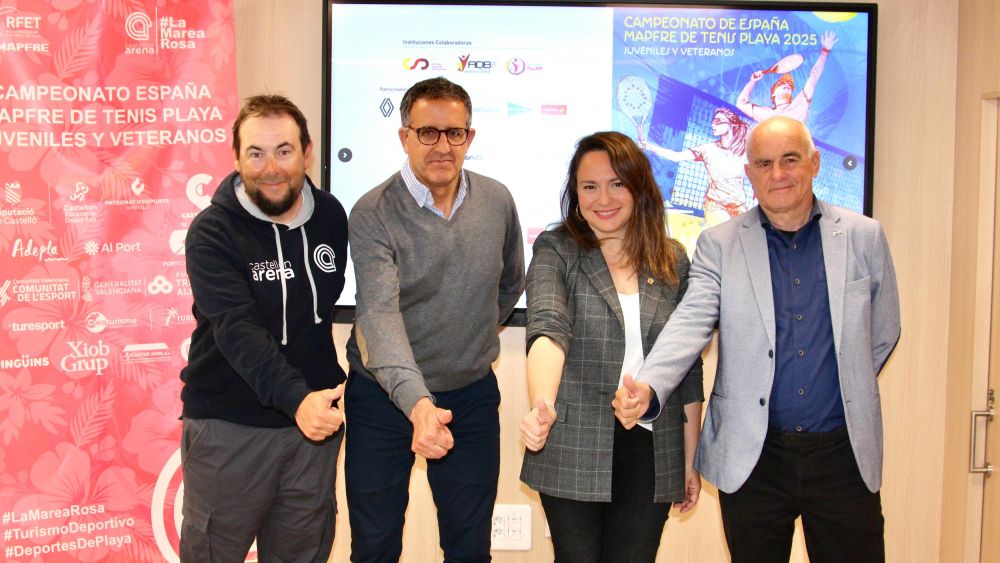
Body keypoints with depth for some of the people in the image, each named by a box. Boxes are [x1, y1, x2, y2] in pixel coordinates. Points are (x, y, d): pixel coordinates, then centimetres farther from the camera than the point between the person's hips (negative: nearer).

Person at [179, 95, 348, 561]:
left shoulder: (331, 216, 0)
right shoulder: (213, 231, -15)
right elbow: (236, 329, -28)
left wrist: (322, 391, 7)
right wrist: (295, 397, -42)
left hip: (315, 416, 4)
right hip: (229, 424, -4)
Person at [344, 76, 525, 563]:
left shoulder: (497, 202, -3)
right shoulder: (374, 214, -17)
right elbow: (379, 313, -30)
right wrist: (417, 402, -44)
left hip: (473, 394, 3)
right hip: (386, 396, -3)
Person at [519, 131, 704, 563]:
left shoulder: (672, 260, 6)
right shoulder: (556, 250, -3)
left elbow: (688, 369, 11)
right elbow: (547, 329, -21)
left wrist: (691, 458, 11)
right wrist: (543, 406, -39)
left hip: (650, 453, 2)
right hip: (573, 455, -2)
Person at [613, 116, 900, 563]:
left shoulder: (864, 237, 4)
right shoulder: (719, 244, 0)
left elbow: (882, 333, 14)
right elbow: (689, 324, -13)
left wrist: (847, 392, 13)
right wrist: (648, 387, -30)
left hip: (844, 454, 1)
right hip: (751, 455, 0)